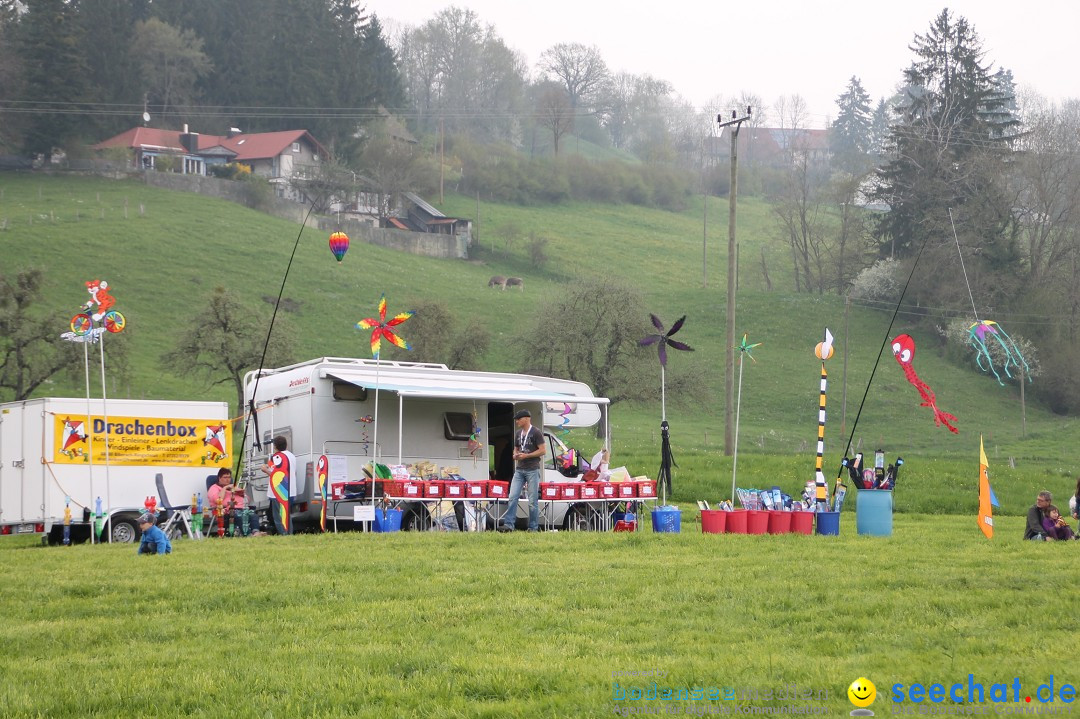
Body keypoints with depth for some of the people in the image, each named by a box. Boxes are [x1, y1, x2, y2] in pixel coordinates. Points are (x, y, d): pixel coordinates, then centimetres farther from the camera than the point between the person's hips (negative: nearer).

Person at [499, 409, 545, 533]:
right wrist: (515, 455, 2)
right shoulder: (518, 434, 15)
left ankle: (533, 528, 4)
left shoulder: (536, 433, -6)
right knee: (512, 497, -4)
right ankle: (508, 525, -7)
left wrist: (526, 456, -15)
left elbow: (543, 450, -10)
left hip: (532, 470, -6)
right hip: (519, 470, 6)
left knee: (533, 501, -2)